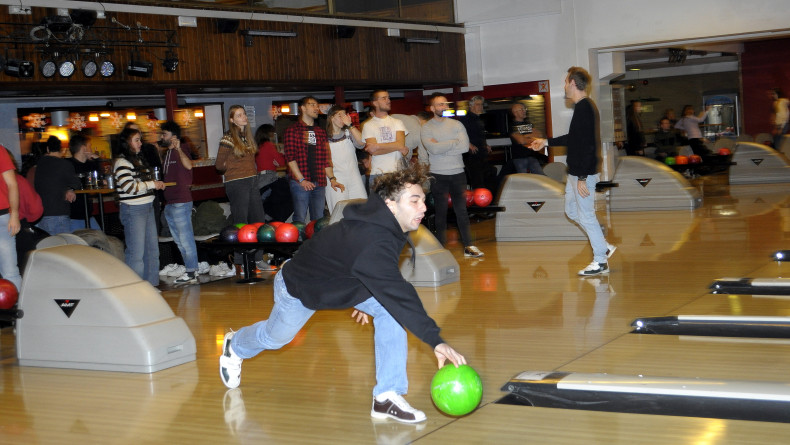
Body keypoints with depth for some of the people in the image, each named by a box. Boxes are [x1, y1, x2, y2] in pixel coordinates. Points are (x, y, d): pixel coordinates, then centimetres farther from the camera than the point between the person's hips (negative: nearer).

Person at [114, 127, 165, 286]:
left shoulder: (139, 159, 17)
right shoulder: (121, 162, -12)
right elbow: (129, 186, -20)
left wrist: (157, 184, 8)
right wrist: (153, 184, -13)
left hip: (148, 207, 9)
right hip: (133, 210, -9)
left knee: (152, 248, 12)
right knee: (136, 252, -6)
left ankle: (151, 284, 20)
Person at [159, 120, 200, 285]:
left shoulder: (181, 150, -8)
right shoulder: (165, 154, 18)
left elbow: (188, 165, -30)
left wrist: (178, 149, -40)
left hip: (180, 202, -10)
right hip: (169, 203, 10)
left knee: (185, 239, -5)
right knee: (179, 240, 14)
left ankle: (191, 273, 0)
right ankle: (191, 269, 20)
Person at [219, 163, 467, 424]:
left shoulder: (384, 226, -17)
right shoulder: (373, 241, -46)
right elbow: (398, 294, -53)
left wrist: (364, 298, 20)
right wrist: (435, 341, -57)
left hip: (345, 282, 7)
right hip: (300, 287, -7)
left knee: (389, 309, -17)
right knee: (275, 337, 20)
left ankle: (387, 397, -13)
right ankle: (235, 346, 57)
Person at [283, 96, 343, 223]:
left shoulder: (321, 132, 19)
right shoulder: (292, 130, 2)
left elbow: (325, 159, 18)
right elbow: (290, 158, -6)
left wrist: (332, 179, 5)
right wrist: (301, 180, -14)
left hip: (319, 183, 5)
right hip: (300, 183, -5)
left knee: (319, 220, 6)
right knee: (300, 220, -6)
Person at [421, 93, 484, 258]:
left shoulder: (457, 125, 6)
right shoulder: (427, 128, -1)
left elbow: (465, 147, -7)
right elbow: (433, 148, -17)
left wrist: (442, 148, -11)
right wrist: (454, 142, -8)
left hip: (458, 173, 2)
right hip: (438, 175, -2)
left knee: (462, 210, 5)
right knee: (441, 212, 3)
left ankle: (468, 246, 9)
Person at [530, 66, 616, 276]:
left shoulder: (584, 108, -19)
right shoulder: (582, 106, 13)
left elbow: (587, 144, -24)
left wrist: (582, 178, -24)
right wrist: (547, 141, 29)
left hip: (583, 172, -10)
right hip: (576, 172, 10)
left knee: (586, 214, -2)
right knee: (572, 210, 19)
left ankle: (600, 261, 7)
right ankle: (603, 246, 24)